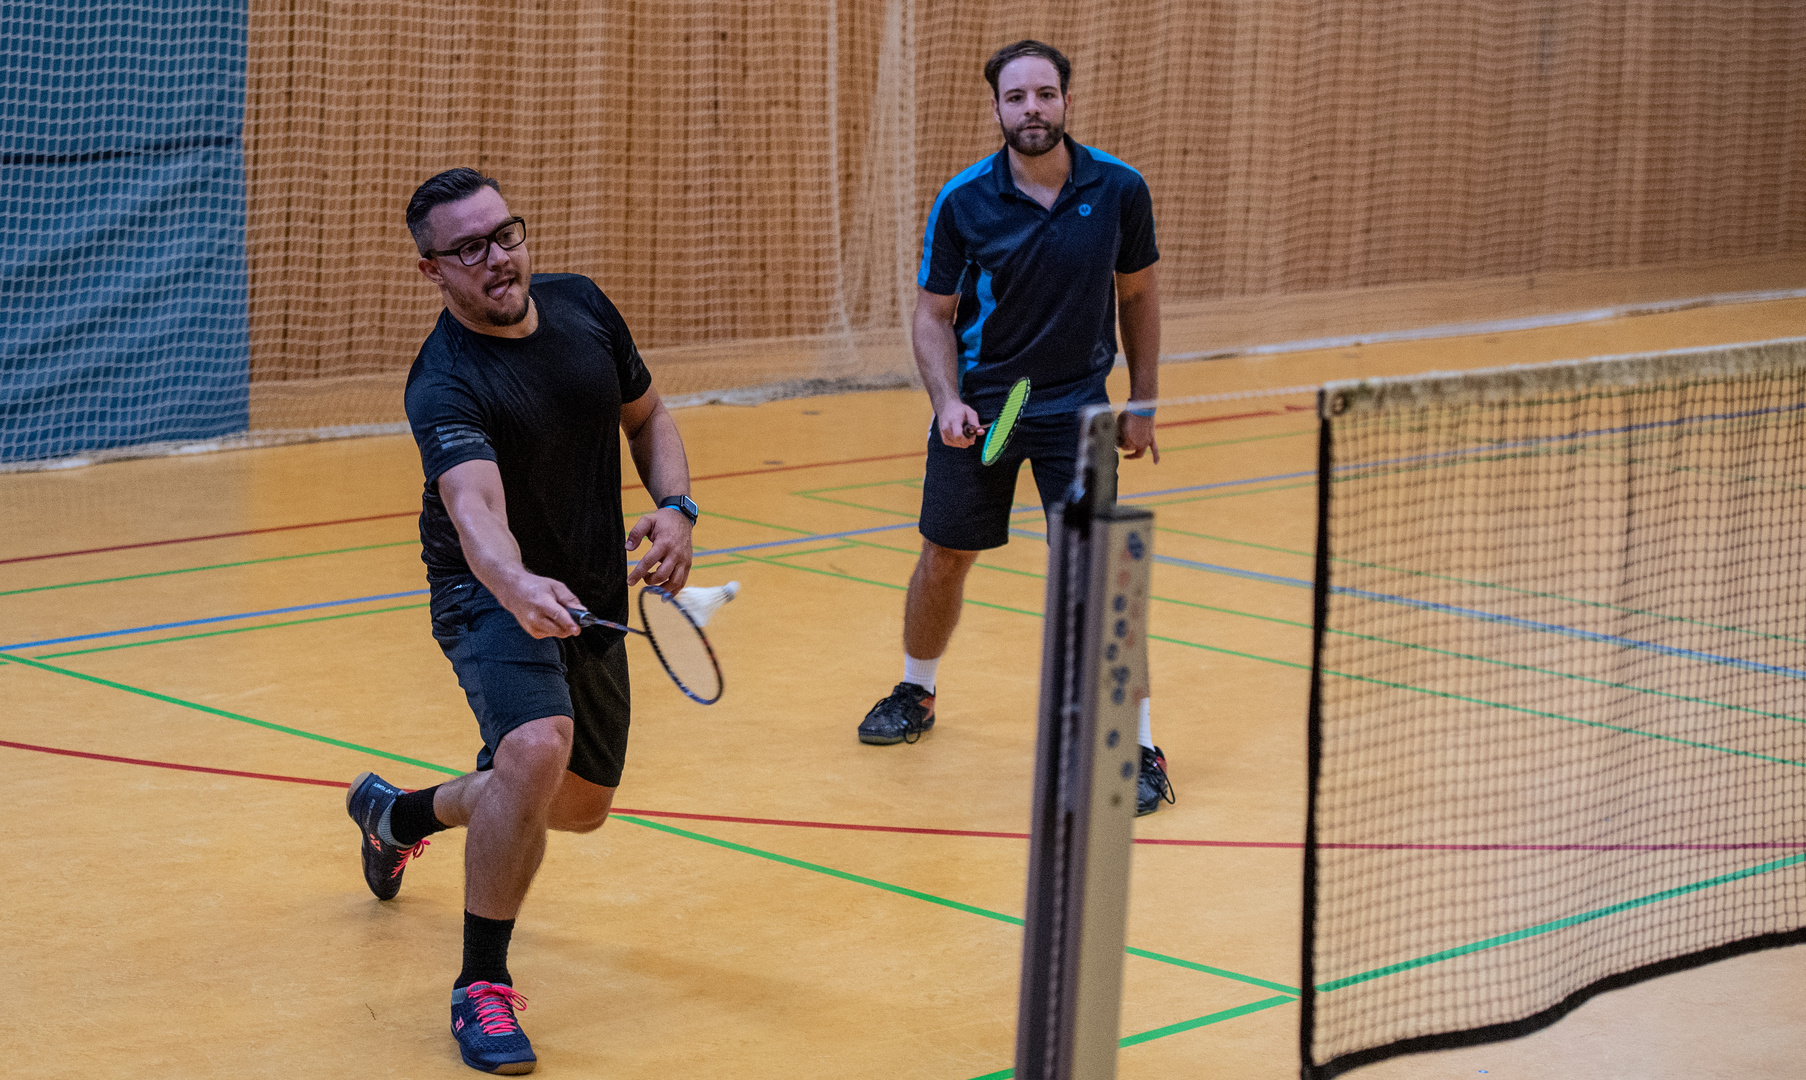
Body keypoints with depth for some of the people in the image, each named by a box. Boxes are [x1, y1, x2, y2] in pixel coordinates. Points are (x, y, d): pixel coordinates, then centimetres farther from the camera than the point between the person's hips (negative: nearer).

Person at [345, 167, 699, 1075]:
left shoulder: (582, 306, -7)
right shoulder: (445, 385, -27)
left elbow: (647, 418, 9)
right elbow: (474, 509, -44)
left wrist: (676, 508, -9)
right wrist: (519, 587, -64)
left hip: (592, 597, 7)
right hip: (493, 595, -7)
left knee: (579, 804, 18)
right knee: (538, 747, -34)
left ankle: (400, 813, 47)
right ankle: (481, 986, -21)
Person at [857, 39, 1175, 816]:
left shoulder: (1119, 190, -8)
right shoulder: (962, 203, -11)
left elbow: (1138, 295, 5)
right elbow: (933, 314, -3)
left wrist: (1142, 403, 5)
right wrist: (948, 400, -18)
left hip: (1078, 408, -1)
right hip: (978, 406, 1)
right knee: (944, 559, 14)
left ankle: (1138, 751, -4)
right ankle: (915, 694, 41)